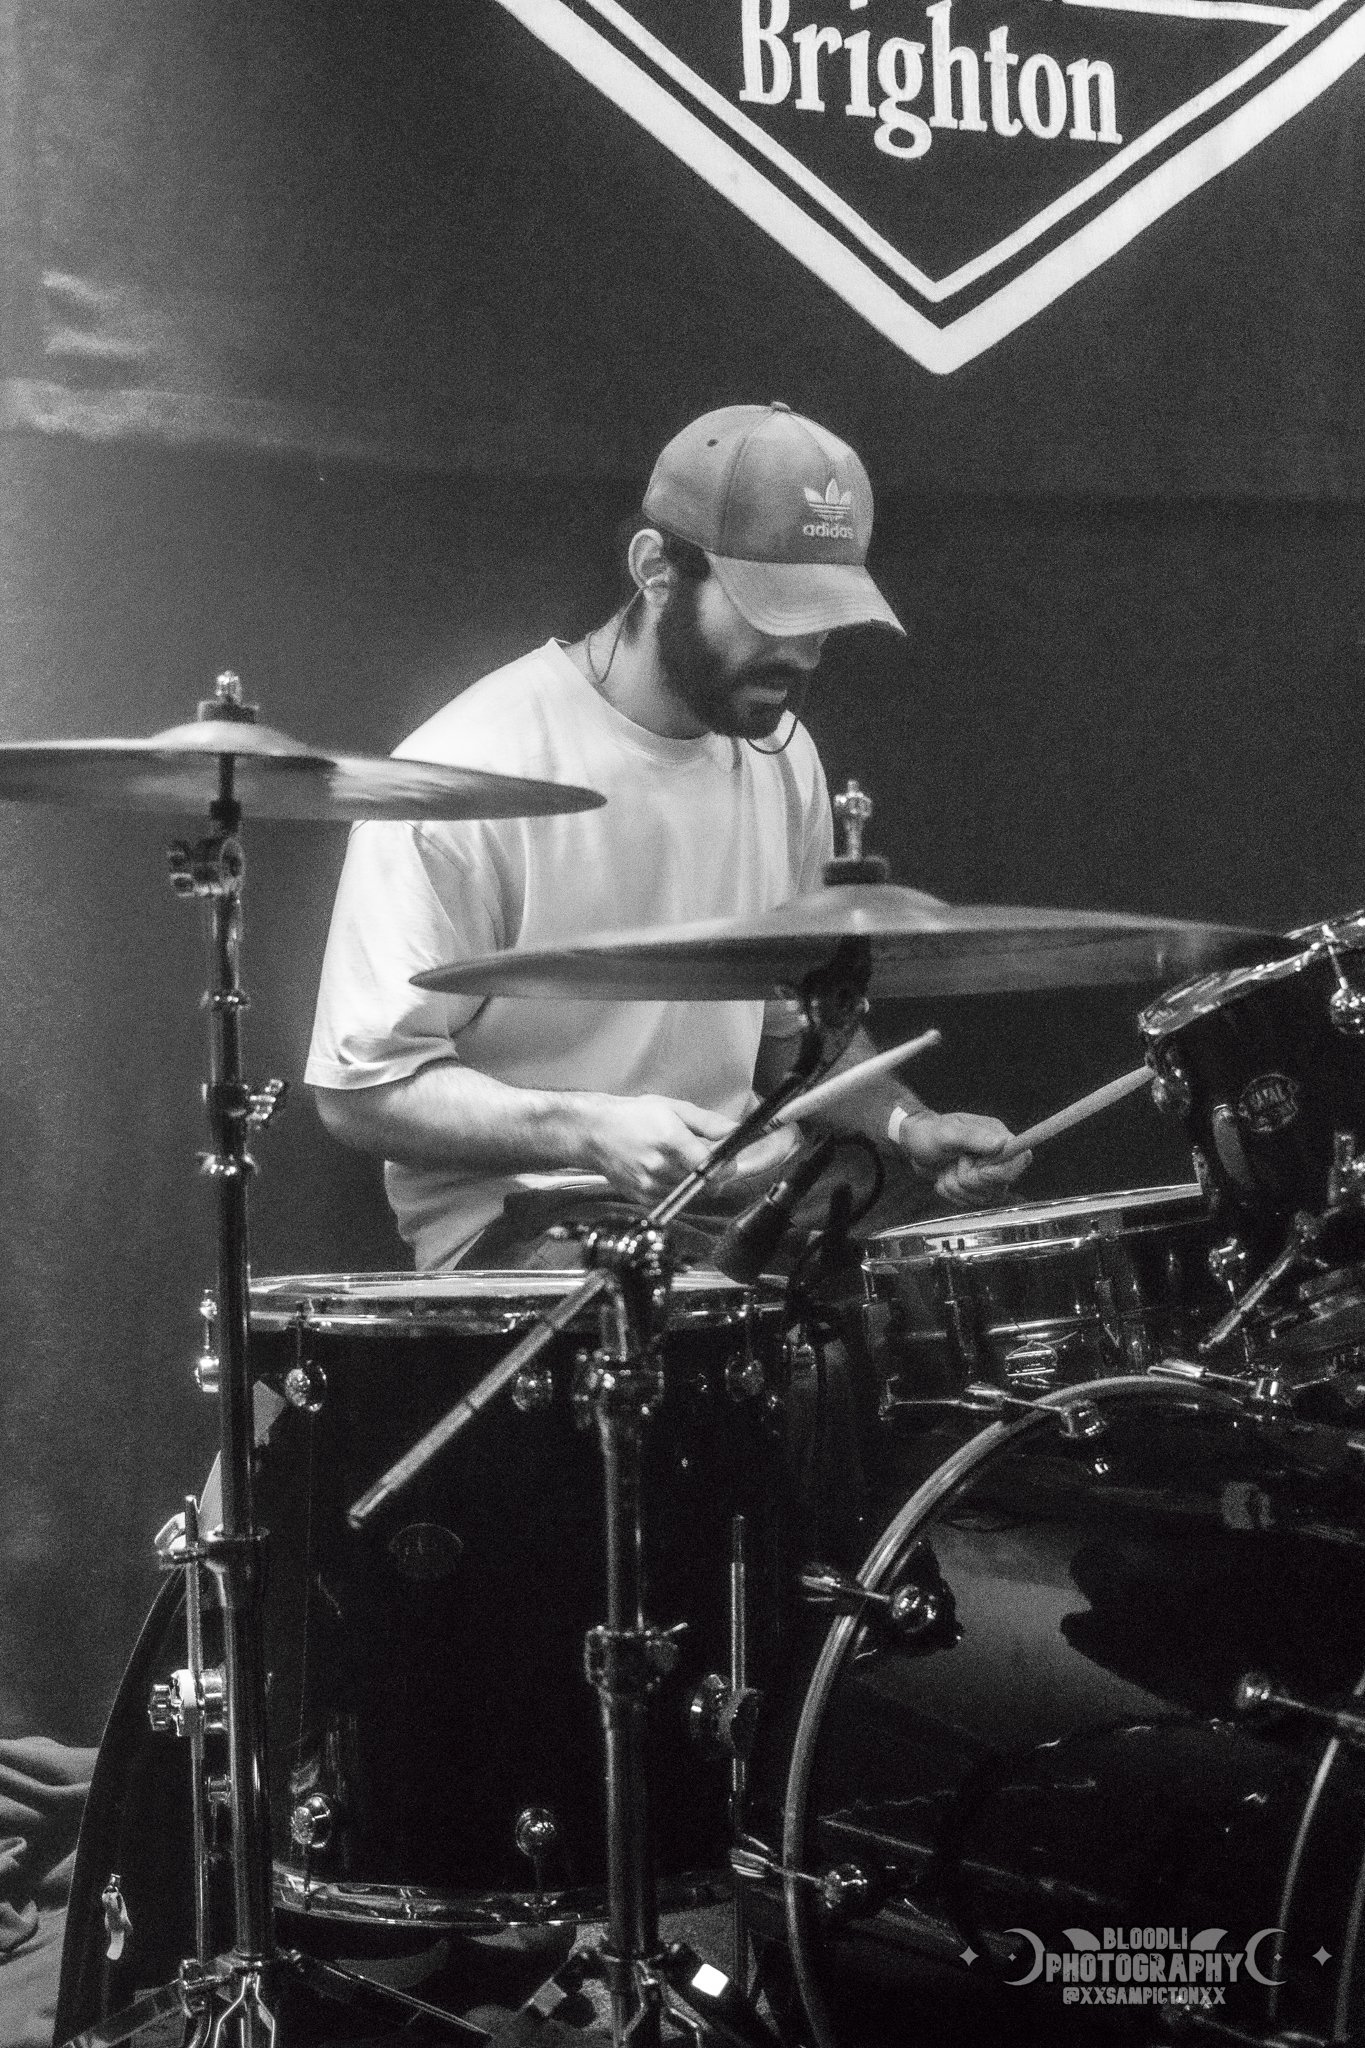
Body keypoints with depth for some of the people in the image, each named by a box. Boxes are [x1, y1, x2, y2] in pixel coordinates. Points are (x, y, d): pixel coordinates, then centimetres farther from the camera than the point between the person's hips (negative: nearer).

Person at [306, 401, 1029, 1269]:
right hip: (523, 1231, -7)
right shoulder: (473, 771, -18)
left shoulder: (780, 757, 6)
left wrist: (908, 1124, 0)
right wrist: (587, 1132, -28)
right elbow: (364, 1087, -15)